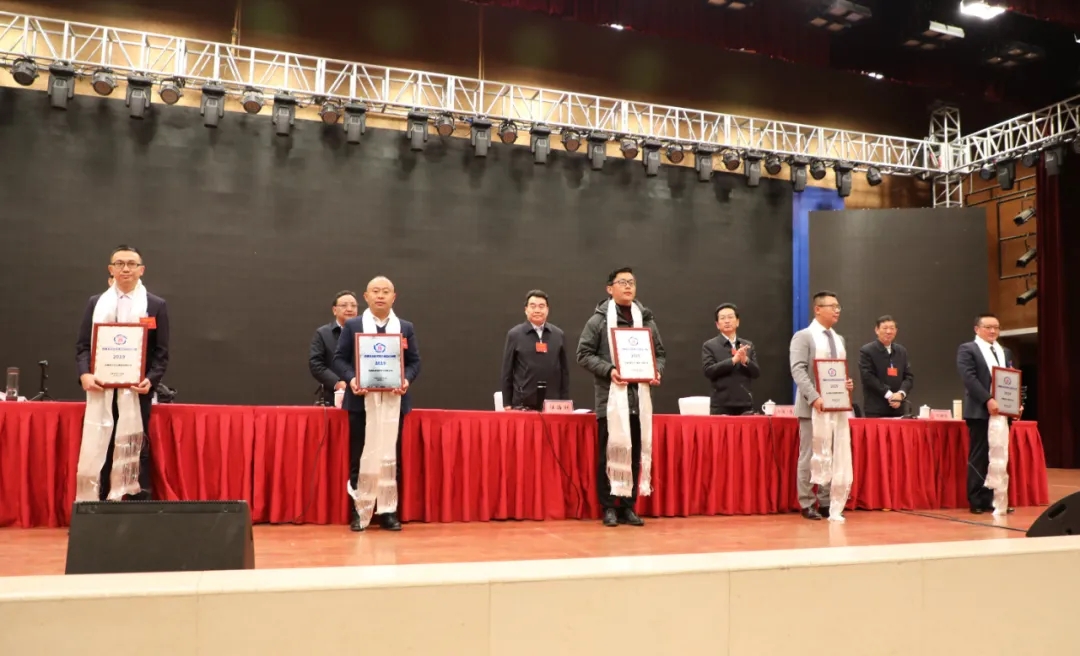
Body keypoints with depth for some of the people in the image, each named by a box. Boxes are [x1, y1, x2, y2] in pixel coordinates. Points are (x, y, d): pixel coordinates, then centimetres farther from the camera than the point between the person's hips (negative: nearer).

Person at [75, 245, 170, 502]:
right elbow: (82, 345, 8)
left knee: (137, 454, 2)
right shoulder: (95, 303, 13)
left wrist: (151, 379, -14)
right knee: (97, 453, 2)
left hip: (136, 391, -2)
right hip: (101, 391, 2)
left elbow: (162, 351, 2)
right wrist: (84, 374, -9)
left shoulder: (156, 305, 5)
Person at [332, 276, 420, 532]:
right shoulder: (352, 326, 6)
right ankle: (359, 512, 11)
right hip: (362, 400, -1)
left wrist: (407, 380, -12)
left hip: (394, 401, 1)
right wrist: (351, 379, -15)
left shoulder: (405, 328, 10)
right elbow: (339, 358, 3)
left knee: (391, 457, 4)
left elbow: (414, 361, 8)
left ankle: (388, 511, 12)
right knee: (360, 457, 1)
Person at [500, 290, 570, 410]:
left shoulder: (558, 335, 8)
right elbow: (507, 371, 4)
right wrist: (507, 403, 1)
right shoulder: (514, 334, 2)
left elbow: (564, 370, 10)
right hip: (522, 404, -2)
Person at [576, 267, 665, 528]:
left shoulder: (646, 319, 13)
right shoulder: (599, 319, 1)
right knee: (609, 452, 0)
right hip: (611, 396, -4)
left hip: (640, 396, 4)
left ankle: (628, 506, 17)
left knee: (636, 453, 6)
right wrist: (608, 370, -16)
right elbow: (584, 354, -3)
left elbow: (660, 353, 17)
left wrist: (658, 372, -3)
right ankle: (608, 507, 9)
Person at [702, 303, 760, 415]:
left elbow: (757, 372, 8)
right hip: (721, 406, -3)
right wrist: (733, 360, -17)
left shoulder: (748, 345, 13)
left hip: (745, 404, 3)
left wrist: (746, 360, -12)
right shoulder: (709, 346, 3)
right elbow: (708, 371, -10)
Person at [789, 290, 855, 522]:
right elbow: (798, 370, -14)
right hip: (813, 406, -6)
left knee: (836, 456, 6)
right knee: (810, 455, -1)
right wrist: (814, 397, -25)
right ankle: (807, 504, 7)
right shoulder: (803, 337, -4)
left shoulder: (839, 339, 17)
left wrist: (848, 383, -2)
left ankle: (827, 502, 14)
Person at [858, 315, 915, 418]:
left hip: (898, 408, 5)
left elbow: (909, 376, 10)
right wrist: (888, 394, -15)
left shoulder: (902, 351, 15)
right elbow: (868, 377, -10)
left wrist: (901, 393, -9)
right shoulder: (866, 351, -2)